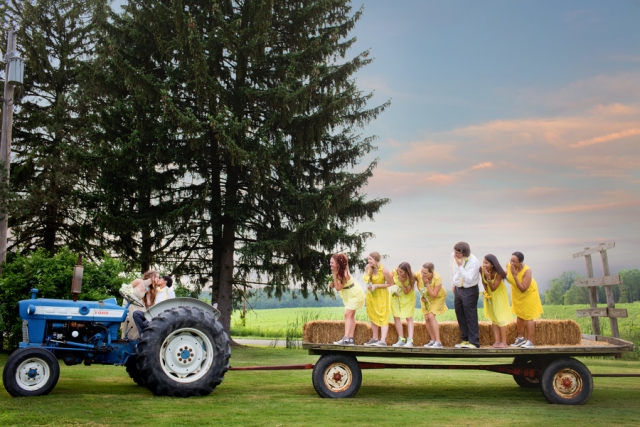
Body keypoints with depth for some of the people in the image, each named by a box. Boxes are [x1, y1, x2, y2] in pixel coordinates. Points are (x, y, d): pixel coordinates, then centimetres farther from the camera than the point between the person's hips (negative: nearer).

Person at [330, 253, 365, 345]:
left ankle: (346, 339, -20)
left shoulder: (344, 274, -30)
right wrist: (332, 284, -15)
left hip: (355, 294, -9)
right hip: (349, 295, 9)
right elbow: (337, 286, 7)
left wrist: (334, 276, -34)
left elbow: (338, 288, -31)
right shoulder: (337, 272, -6)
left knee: (348, 314, -16)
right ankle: (350, 339, 11)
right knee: (350, 315, 9)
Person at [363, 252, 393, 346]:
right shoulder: (367, 267, -9)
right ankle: (375, 339, 21)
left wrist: (376, 286, -21)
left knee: (383, 317, -9)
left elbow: (391, 283, -14)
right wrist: (368, 284, -11)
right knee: (373, 316, 12)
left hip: (381, 295, -6)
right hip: (371, 294, 6)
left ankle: (383, 340, -14)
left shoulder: (384, 271, -24)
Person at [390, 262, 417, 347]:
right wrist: (393, 289, -24)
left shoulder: (411, 278, -28)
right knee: (396, 317, 0)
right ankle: (401, 340, 8)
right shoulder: (394, 272, -23)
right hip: (396, 296, 3)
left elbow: (406, 292, -25)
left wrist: (402, 282, -37)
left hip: (408, 297, -3)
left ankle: (410, 340, -8)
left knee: (409, 317, -5)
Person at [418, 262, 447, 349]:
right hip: (426, 297, 4)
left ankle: (438, 342, -18)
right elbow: (418, 284, -2)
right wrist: (422, 296, -10)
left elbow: (434, 295, -32)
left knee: (431, 316, -20)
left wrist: (427, 283, -40)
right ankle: (433, 340, 16)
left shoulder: (437, 278, -36)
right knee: (426, 318, -1)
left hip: (438, 297, -4)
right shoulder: (419, 274, -27)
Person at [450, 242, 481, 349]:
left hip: (469, 291, -7)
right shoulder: (453, 256, -5)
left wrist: (460, 266, -32)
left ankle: (474, 342, 5)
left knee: (471, 317, -3)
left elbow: (469, 279, -30)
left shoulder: (473, 261, -24)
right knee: (460, 315, 14)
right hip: (458, 288, 7)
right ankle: (465, 339, 26)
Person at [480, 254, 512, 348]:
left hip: (499, 294, -4)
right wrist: (486, 292, -12)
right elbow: (484, 283, -5)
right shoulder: (482, 270, -23)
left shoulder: (498, 273, -32)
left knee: (500, 316, -3)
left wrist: (488, 277, -42)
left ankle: (504, 342, 4)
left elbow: (493, 288, -31)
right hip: (489, 294, 4)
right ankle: (497, 341, 14)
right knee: (493, 317, 8)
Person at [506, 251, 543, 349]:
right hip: (517, 295, 6)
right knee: (519, 316, 18)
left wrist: (515, 275, -43)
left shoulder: (527, 271, -36)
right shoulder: (509, 266, -21)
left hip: (528, 294, -6)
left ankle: (530, 341, 5)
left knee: (528, 317, -2)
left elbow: (523, 289, -39)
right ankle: (520, 338, 31)